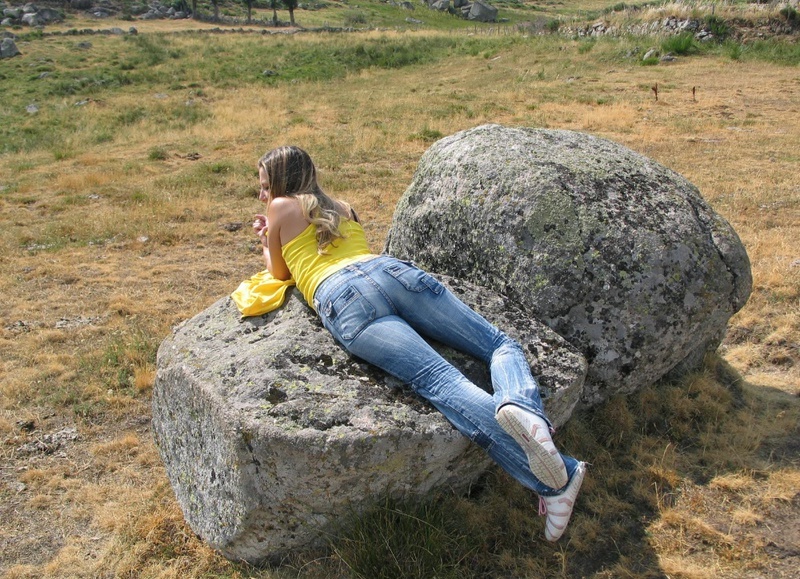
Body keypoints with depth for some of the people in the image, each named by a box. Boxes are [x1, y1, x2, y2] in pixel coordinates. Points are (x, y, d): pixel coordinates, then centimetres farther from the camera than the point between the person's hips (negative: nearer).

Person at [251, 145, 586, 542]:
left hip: (342, 302, -4)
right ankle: (520, 404, -33)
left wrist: (266, 243, 54)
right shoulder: (342, 207, 39)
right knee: (499, 344, 4)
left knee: (437, 380, -22)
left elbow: (280, 273, 34)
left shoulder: (282, 208, 24)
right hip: (391, 270, 5)